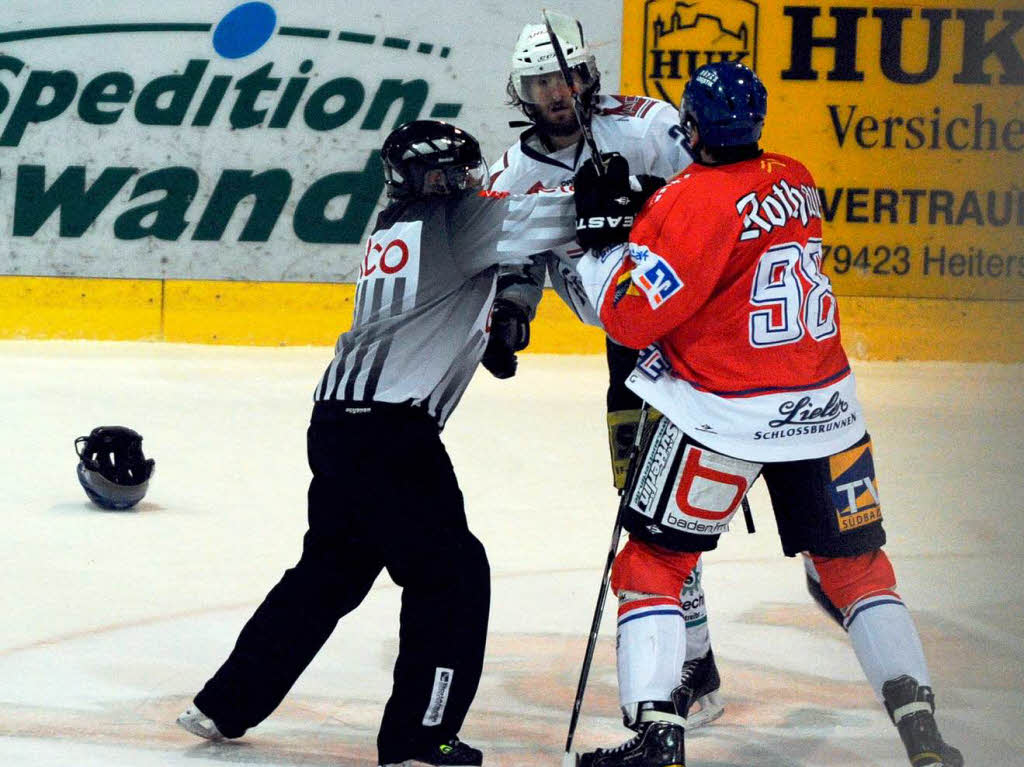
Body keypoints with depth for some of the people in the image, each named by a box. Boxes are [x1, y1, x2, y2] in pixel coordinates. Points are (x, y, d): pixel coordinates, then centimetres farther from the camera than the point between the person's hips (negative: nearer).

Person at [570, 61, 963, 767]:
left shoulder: (695, 201, -17)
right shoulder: (797, 182, 4)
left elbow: (632, 317, -15)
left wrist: (600, 230, -6)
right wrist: (646, 215, 13)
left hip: (721, 416, -6)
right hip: (824, 408, 6)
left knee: (653, 562, 7)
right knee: (856, 567, 16)